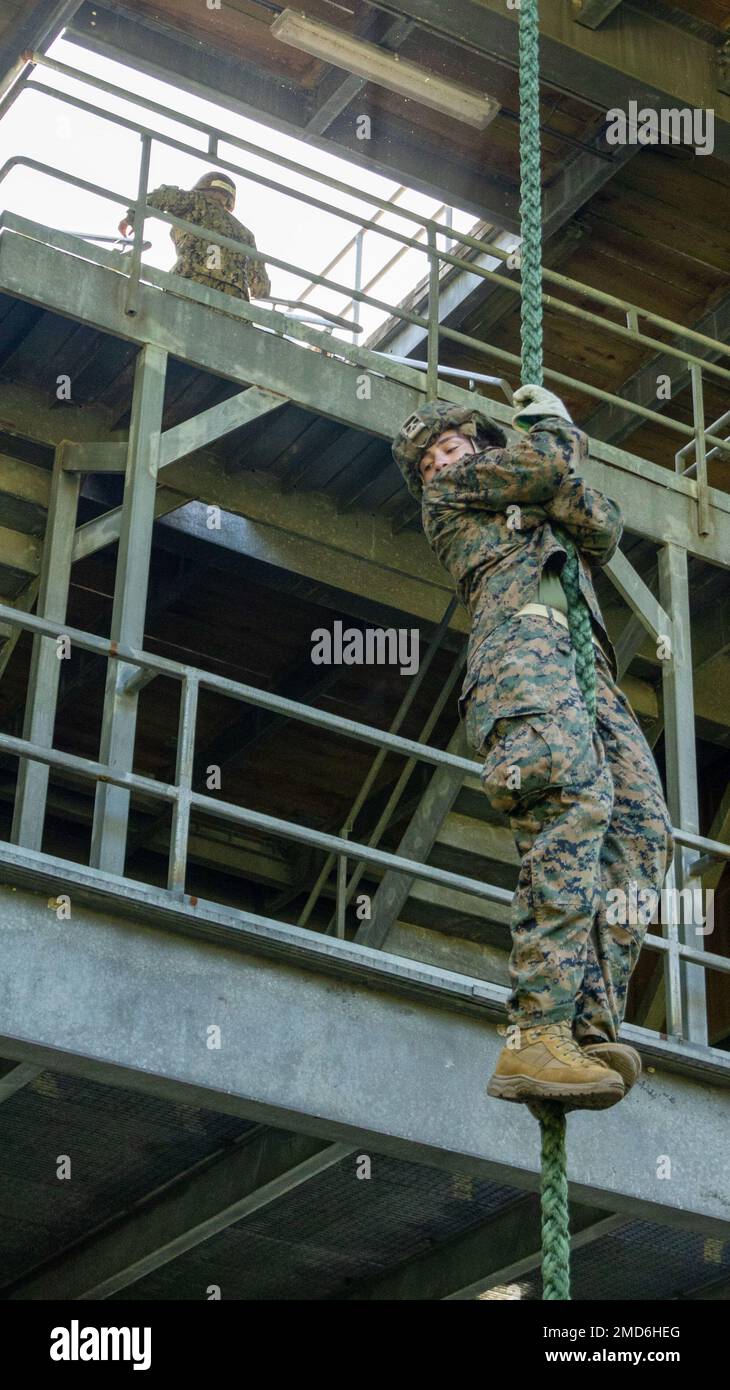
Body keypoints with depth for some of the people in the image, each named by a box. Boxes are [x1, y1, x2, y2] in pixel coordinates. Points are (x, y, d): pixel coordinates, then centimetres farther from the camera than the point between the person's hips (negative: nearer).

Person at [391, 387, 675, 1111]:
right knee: (575, 795, -32)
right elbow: (543, 468, 12)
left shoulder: (540, 517, 42)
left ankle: (591, 1027, -31)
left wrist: (557, 456, 15)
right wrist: (549, 421, 29)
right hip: (524, 641, -6)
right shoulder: (451, 494, 27)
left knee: (640, 835, -17)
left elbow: (602, 528, 19)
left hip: (591, 676, 6)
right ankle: (537, 1033, -43)